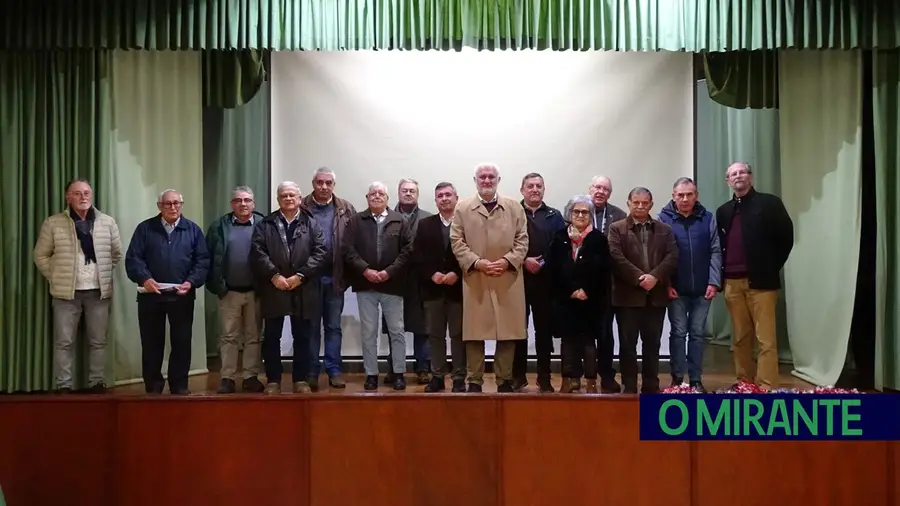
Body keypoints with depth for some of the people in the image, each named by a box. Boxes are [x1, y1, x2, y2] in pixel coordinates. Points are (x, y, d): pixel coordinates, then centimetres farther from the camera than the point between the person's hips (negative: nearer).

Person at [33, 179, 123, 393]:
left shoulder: (107, 222, 4)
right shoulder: (53, 223, 0)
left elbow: (117, 253, 13)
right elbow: (41, 255, 7)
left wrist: (104, 274, 8)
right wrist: (55, 277, 2)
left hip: (98, 291, 1)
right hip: (66, 292, -1)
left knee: (98, 342, 6)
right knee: (64, 342, 2)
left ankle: (97, 383, 15)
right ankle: (64, 386, 9)